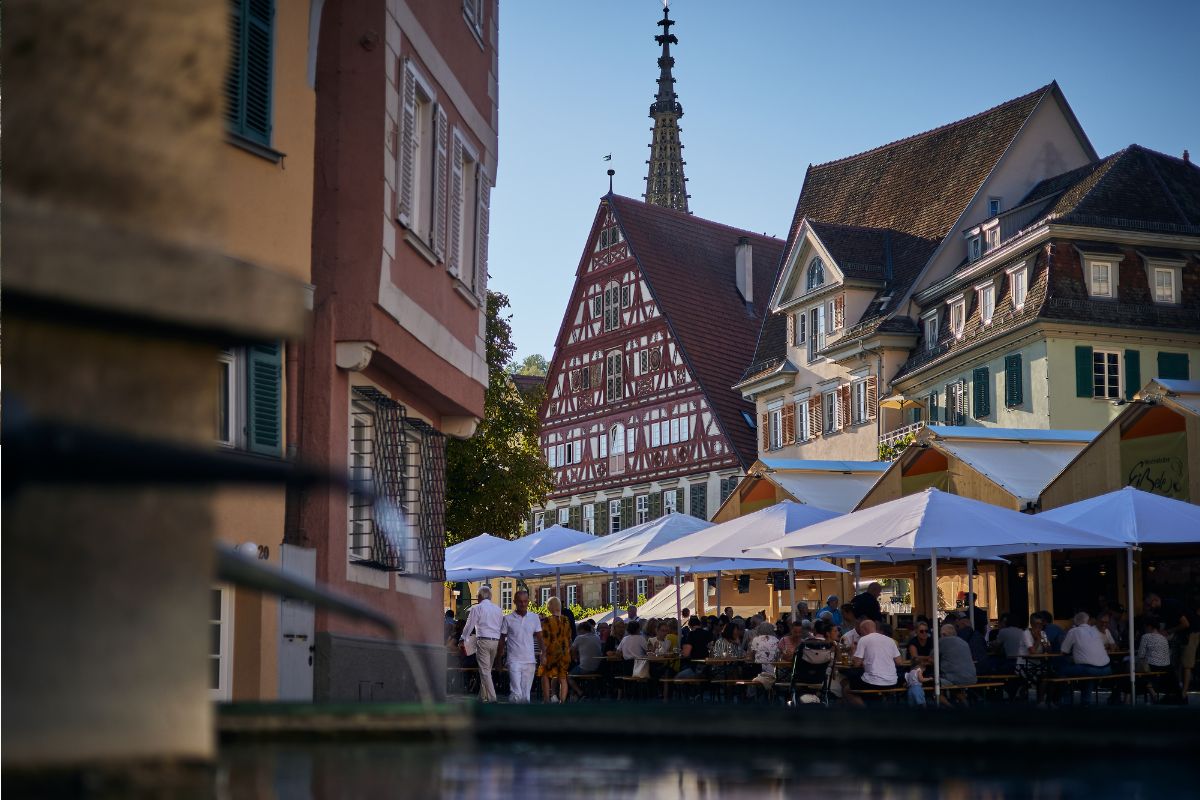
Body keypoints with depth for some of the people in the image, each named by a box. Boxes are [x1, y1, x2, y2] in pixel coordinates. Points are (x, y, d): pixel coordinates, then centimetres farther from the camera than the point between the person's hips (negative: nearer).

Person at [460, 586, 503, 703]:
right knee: (487, 670, 15)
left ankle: (492, 698, -15)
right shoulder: (498, 609, 13)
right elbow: (501, 627, 15)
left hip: (483, 640, -6)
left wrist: (464, 639, 19)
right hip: (496, 641, 6)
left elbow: (469, 626, 3)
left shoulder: (477, 608, -2)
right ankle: (483, 696, 20)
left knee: (485, 671, -6)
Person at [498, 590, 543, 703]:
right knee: (516, 694, -15)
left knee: (526, 695, 7)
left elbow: (539, 638, 10)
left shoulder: (534, 618, 6)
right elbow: (502, 640, 6)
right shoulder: (508, 619, -1)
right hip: (514, 660, -3)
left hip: (530, 660, 3)